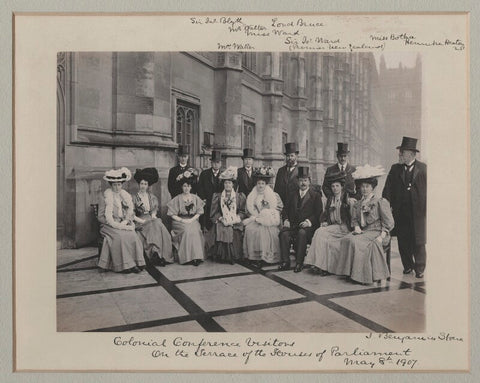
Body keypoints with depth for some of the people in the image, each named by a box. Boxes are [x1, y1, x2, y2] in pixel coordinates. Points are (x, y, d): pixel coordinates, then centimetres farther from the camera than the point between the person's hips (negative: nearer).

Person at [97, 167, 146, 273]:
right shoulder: (106, 196, -1)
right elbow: (101, 217, -7)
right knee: (120, 236, -32)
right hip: (110, 225, -3)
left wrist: (125, 222, -9)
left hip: (124, 224, 4)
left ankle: (136, 263, -21)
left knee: (133, 235, -26)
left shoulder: (126, 195, 12)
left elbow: (130, 213, 10)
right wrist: (116, 224, -15)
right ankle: (125, 265, -26)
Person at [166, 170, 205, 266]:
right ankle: (186, 257, -27)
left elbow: (198, 213, 8)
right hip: (179, 221, -1)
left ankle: (196, 256, -28)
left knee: (195, 230, -30)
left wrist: (191, 220, -10)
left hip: (193, 220, 2)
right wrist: (182, 220, -14)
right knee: (186, 230, -32)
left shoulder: (195, 198, 13)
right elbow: (172, 215, 0)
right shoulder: (177, 199, 6)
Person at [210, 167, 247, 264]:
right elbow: (214, 212, 10)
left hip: (235, 222, 0)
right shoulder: (217, 196, 15)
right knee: (223, 230, -29)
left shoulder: (240, 196, 14)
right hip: (222, 222, 0)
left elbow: (242, 211, 8)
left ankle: (233, 256, -13)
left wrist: (235, 219, -9)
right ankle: (222, 256, -15)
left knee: (235, 232, -28)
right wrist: (220, 218, -8)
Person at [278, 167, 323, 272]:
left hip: (308, 225, -3)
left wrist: (309, 221, -16)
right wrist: (286, 219, 0)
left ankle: (299, 263, -29)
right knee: (284, 233, -28)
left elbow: (319, 212, -1)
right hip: (293, 224, 4)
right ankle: (285, 261, -23)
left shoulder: (315, 195, 10)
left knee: (302, 233, -36)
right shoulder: (293, 195, 24)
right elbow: (286, 209, 20)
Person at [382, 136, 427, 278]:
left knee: (418, 242, 4)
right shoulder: (395, 169, 7)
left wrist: (427, 208, -6)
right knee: (403, 241, 8)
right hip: (400, 212, 3)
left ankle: (419, 269, 18)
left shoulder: (423, 168, -1)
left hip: (418, 212, -3)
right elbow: (388, 190, 5)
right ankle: (408, 265, 27)